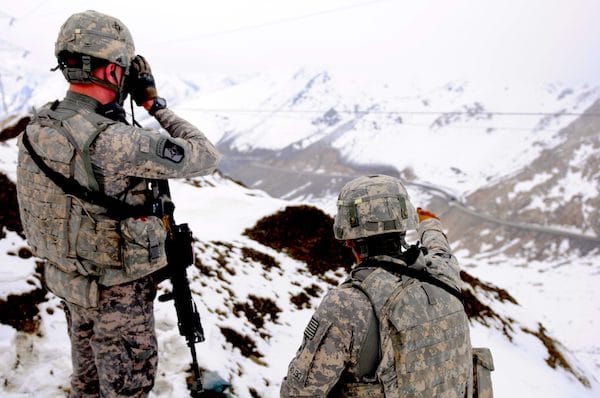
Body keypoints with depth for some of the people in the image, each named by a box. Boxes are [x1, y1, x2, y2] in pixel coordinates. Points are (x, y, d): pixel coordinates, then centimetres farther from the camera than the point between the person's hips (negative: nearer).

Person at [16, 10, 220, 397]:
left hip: (66, 276, 8)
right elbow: (205, 156, -22)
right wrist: (155, 102, -15)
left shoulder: (38, 127, -8)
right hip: (117, 288, -7)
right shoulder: (115, 143, -32)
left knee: (87, 365, 29)